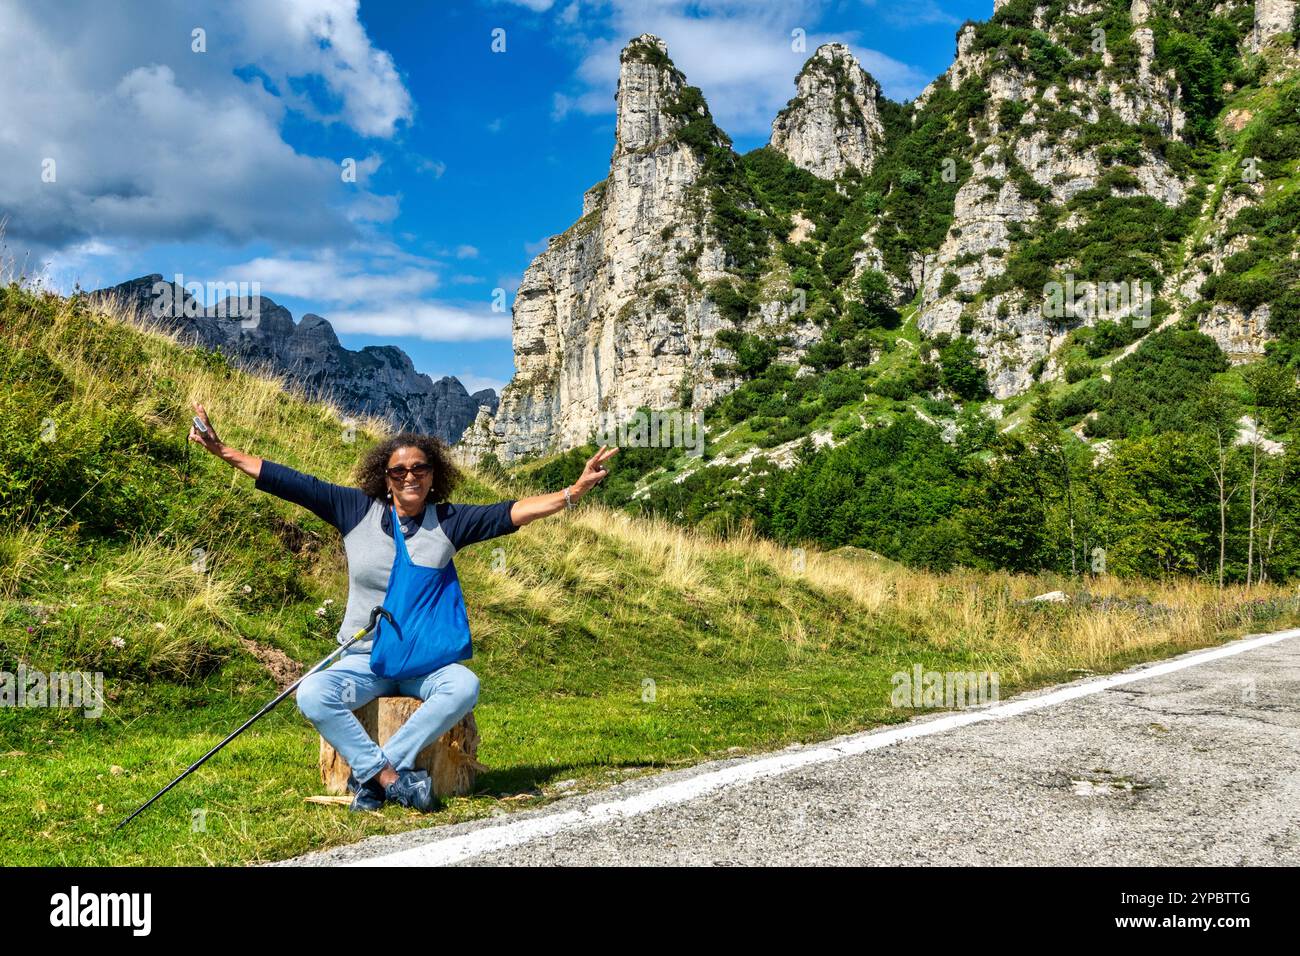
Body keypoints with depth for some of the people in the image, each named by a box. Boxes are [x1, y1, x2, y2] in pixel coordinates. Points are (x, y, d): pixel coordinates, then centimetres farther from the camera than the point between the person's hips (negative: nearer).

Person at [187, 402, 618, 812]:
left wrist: (575, 491, -16)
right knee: (312, 695, -30)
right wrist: (223, 451, -6)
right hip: (364, 660, 0)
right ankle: (390, 776, -21)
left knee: (465, 687, -32)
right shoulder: (356, 510, 1)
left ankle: (370, 774, -24)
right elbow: (292, 483, -2)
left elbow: (514, 512, -6)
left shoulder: (449, 521, 0)